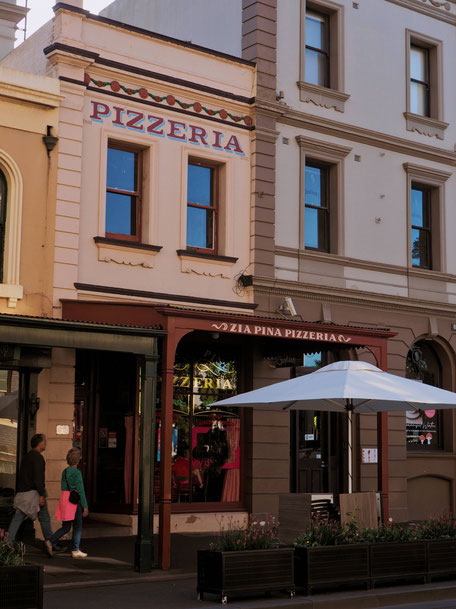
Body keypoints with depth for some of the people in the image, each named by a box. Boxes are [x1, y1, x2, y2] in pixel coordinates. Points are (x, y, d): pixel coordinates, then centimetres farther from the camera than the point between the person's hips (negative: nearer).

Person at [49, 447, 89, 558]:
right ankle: (75, 551, 9)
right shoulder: (77, 473, -11)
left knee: (66, 527, 14)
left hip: (64, 499, 7)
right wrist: (85, 507, -11)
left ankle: (50, 543, 2)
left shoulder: (64, 472, 11)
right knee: (77, 526, 5)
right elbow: (80, 491, -13)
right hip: (74, 502, -7)